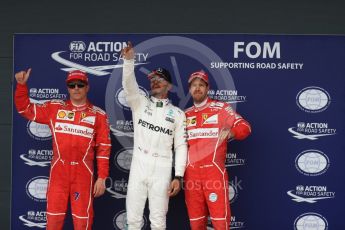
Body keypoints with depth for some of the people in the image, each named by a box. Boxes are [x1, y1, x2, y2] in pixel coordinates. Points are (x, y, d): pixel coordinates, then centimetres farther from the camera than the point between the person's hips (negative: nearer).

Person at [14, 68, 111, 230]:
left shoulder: (98, 114, 3)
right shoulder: (54, 108, 7)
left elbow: (104, 148, 3)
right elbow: (25, 109, 12)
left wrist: (102, 177, -1)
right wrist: (21, 84, -1)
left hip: (83, 173, -1)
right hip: (58, 171, 1)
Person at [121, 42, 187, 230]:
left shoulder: (177, 114, 8)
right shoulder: (140, 104, 9)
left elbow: (181, 146, 3)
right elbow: (129, 84, -10)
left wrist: (178, 177, -5)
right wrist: (129, 60, -27)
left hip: (162, 170, -1)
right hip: (138, 167, 1)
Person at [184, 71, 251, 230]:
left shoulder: (220, 108, 1)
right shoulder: (185, 114, 15)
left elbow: (245, 126, -7)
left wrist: (230, 132, -27)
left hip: (214, 170, -4)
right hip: (191, 173, 4)